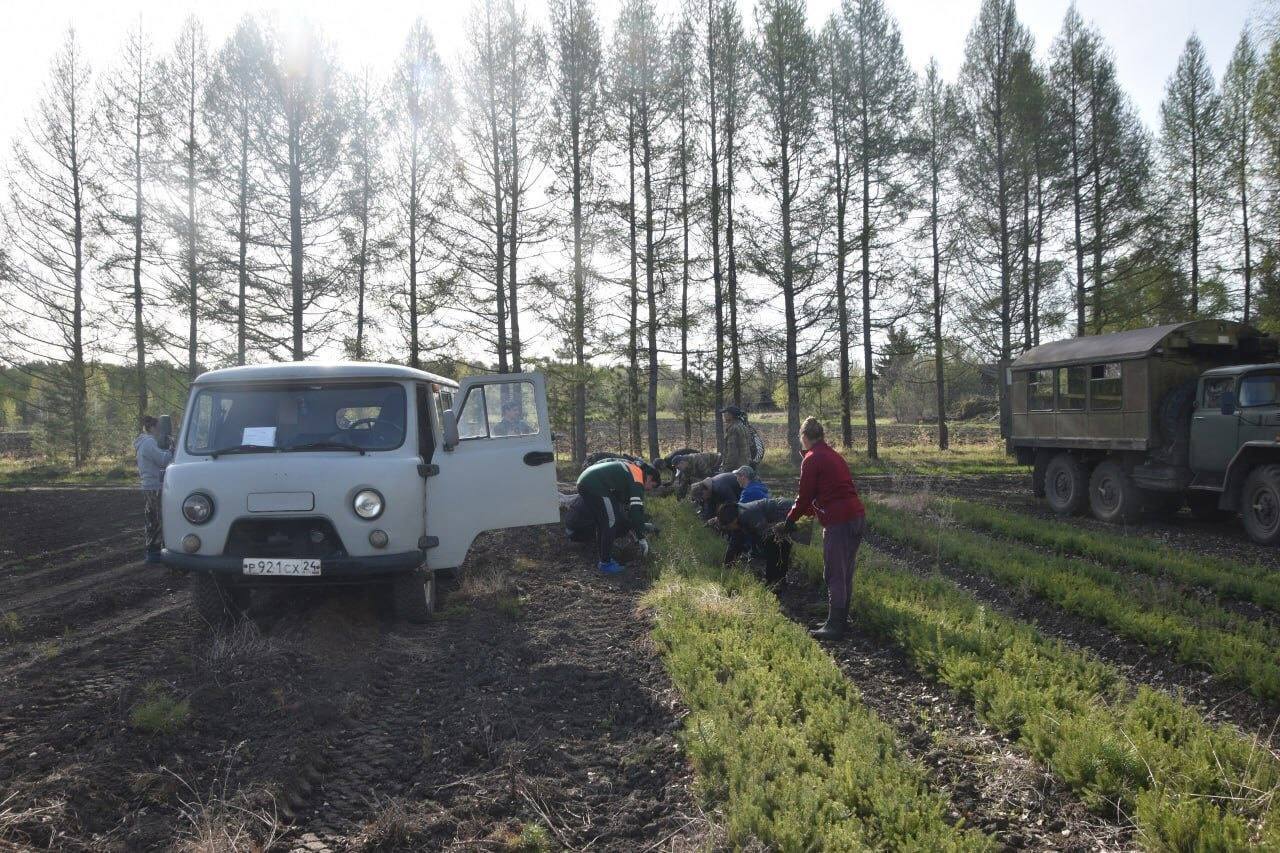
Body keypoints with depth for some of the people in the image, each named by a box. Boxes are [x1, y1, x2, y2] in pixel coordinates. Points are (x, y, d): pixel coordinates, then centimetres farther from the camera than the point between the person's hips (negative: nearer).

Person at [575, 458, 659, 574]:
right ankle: (605, 564, 4)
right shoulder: (638, 479, -6)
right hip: (595, 485, -10)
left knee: (602, 523, 20)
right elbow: (636, 511, -13)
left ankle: (604, 559, 28)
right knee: (611, 522, -2)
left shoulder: (631, 469, 23)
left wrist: (633, 531, 35)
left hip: (583, 482, 10)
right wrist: (642, 539, -6)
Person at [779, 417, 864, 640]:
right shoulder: (835, 456, 19)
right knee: (846, 574, 16)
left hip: (838, 521, -9)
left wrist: (790, 521, 9)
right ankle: (842, 620, 24)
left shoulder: (811, 459, -6)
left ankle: (834, 626, 0)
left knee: (834, 576, -3)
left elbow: (804, 496, -6)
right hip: (858, 517, 9)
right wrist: (809, 511, 35)